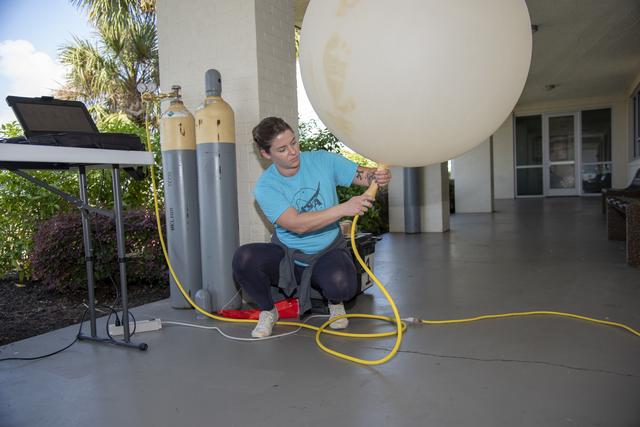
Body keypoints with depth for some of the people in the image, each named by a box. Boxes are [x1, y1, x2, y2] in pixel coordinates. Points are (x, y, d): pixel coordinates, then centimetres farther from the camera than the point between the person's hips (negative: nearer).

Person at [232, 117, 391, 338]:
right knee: (244, 258, -28)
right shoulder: (265, 187, -13)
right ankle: (268, 311, 3)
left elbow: (364, 174, -5)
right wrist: (343, 209, -34)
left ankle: (335, 303, 8)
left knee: (341, 285, -35)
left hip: (328, 252, 0)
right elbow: (297, 225, -26)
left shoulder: (322, 160, -6)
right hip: (286, 254, 1)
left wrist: (378, 176, -30)